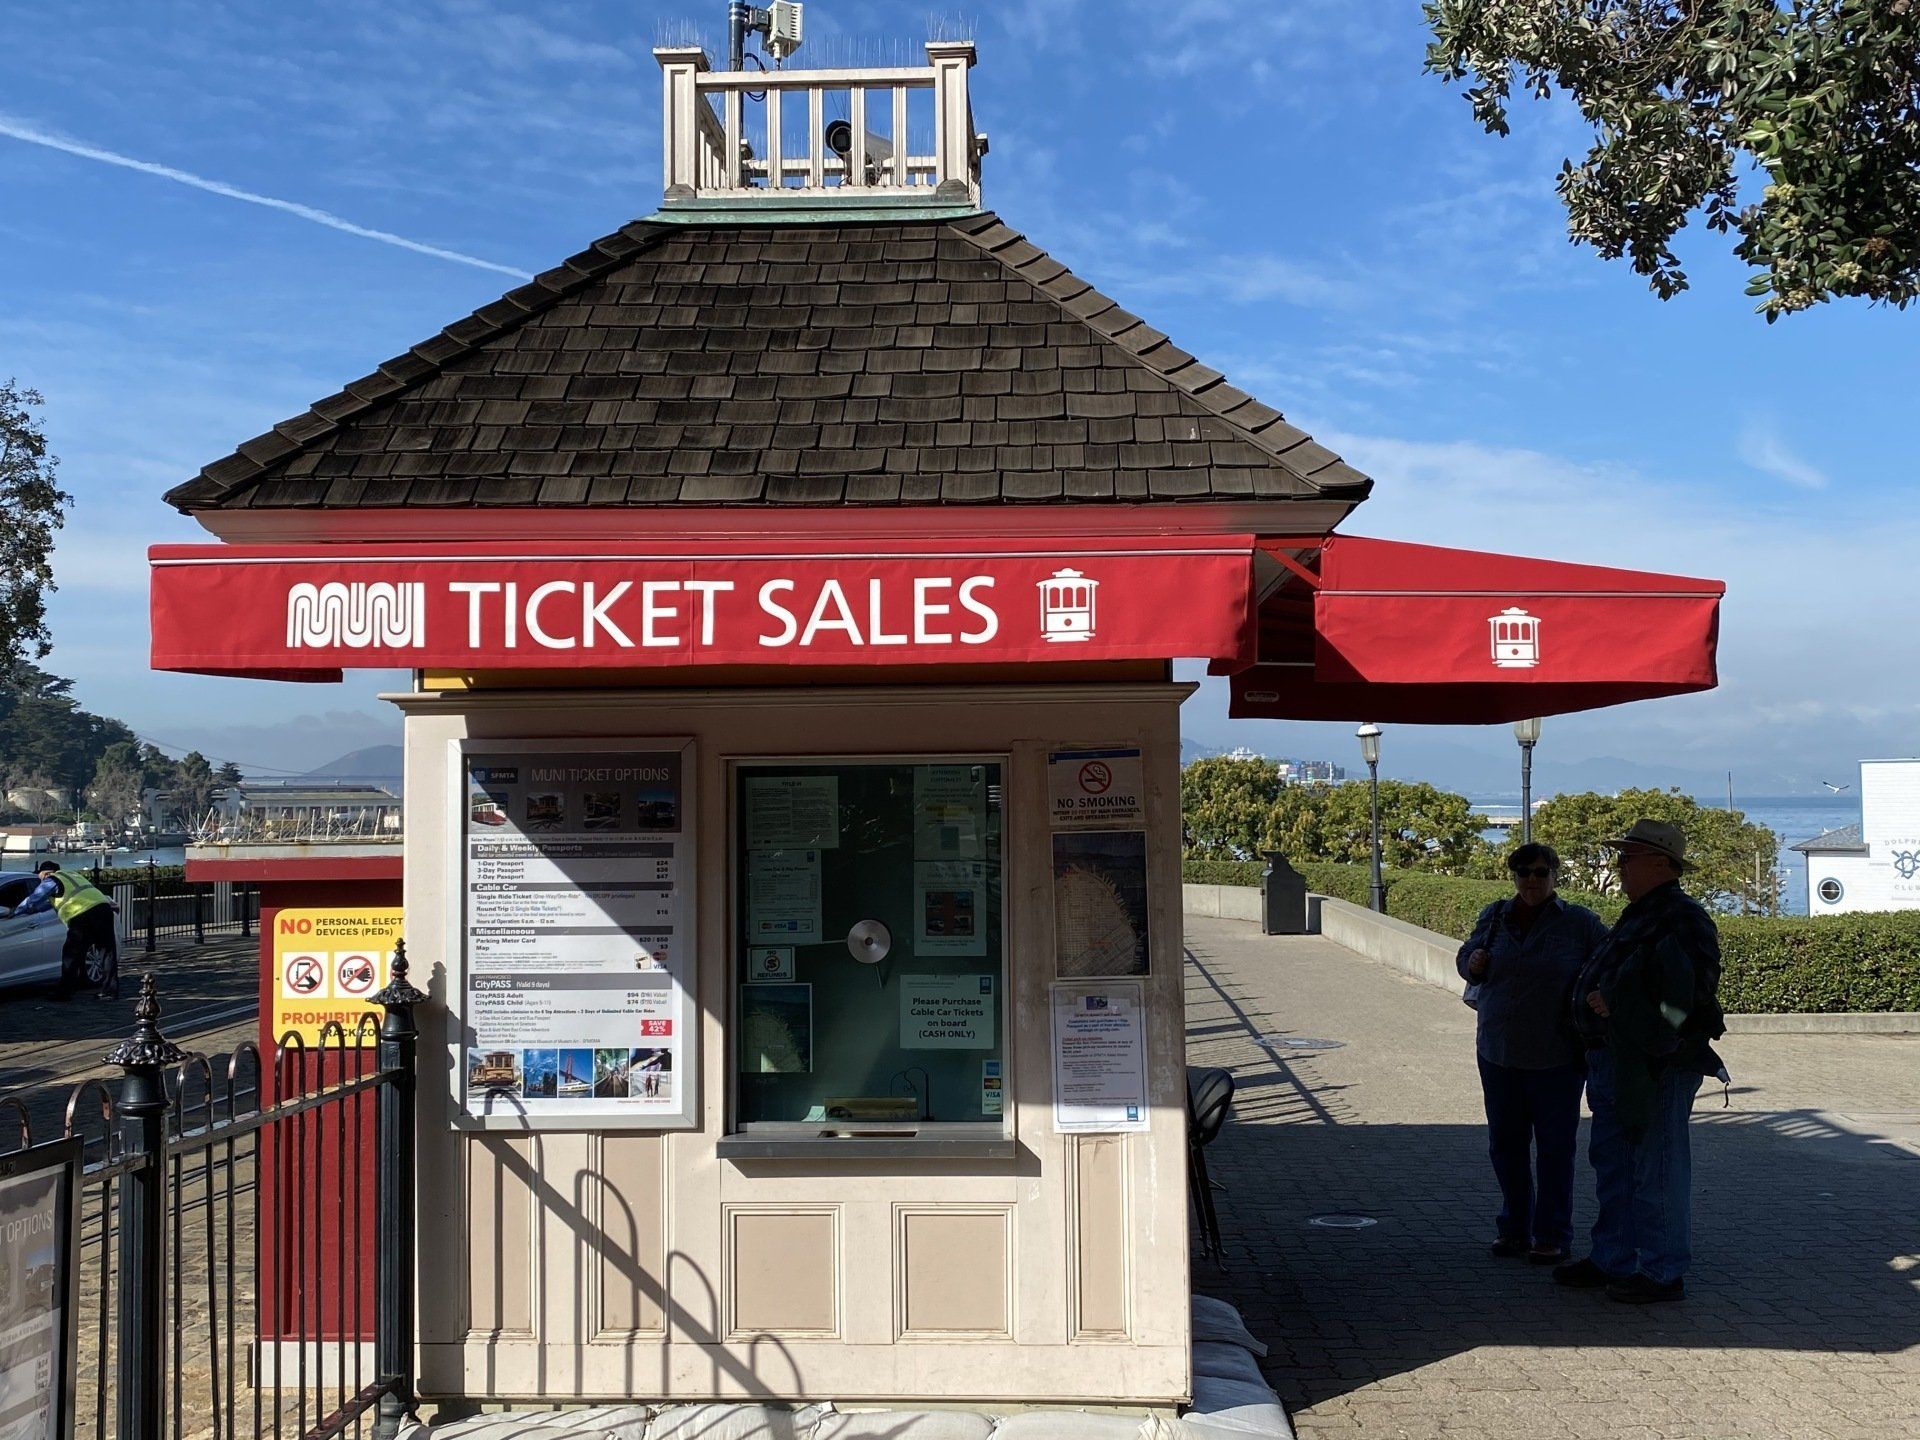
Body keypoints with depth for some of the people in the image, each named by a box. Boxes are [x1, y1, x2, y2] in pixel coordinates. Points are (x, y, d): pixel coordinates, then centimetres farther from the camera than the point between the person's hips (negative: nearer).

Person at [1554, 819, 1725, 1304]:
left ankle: (1664, 1273, 8)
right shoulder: (1638, 915, 19)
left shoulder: (1683, 917, -13)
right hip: (1615, 1061, 11)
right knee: (1612, 1163, 16)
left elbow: (1696, 986, -24)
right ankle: (1612, 1260, 26)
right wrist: (1603, 999, 8)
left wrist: (1617, 1003, -25)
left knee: (1657, 1169, -2)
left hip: (1656, 1064, -10)